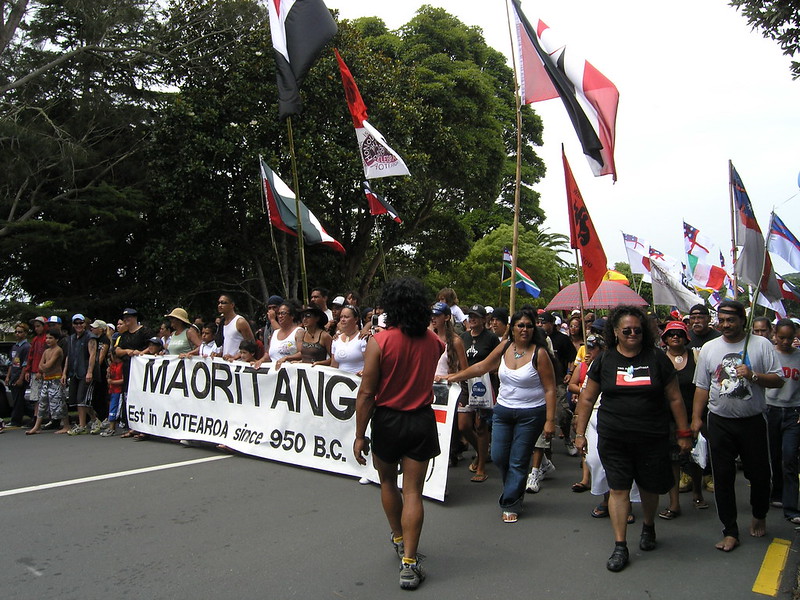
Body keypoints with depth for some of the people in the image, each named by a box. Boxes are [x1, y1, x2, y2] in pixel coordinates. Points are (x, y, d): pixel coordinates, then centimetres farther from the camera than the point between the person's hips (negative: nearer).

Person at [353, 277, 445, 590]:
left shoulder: (379, 341, -15)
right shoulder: (433, 341, -4)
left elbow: (366, 392, -14)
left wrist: (359, 435, -8)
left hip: (387, 420, -2)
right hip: (422, 421, 2)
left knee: (388, 482, 22)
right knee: (413, 492, 6)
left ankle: (398, 539, 38)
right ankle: (409, 562, 5)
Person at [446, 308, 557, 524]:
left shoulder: (539, 353, -11)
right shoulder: (504, 348, 1)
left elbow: (550, 389, -10)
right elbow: (482, 366, 11)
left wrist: (550, 420, -15)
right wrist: (454, 377, 12)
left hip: (530, 414, -4)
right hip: (503, 411, 5)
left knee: (518, 461, 2)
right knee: (498, 456, 7)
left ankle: (511, 505, 18)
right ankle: (516, 490, 35)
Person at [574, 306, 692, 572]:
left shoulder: (657, 358, 1)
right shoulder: (604, 360, 2)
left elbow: (674, 398, 6)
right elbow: (587, 399, 7)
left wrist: (684, 433, 5)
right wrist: (580, 432, 5)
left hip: (652, 438, 0)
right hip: (613, 439, 0)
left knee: (649, 487, 13)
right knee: (618, 489, 0)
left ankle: (648, 527, 42)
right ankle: (620, 546, 10)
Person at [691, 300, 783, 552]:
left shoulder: (761, 345, -1)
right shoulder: (709, 348, 5)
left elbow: (778, 380, -2)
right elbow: (702, 387, 9)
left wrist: (753, 376, -19)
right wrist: (696, 417, 3)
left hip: (753, 421, -1)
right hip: (719, 423, 2)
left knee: (759, 474, 9)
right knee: (723, 477, 4)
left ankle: (759, 516, 39)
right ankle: (730, 531, 15)